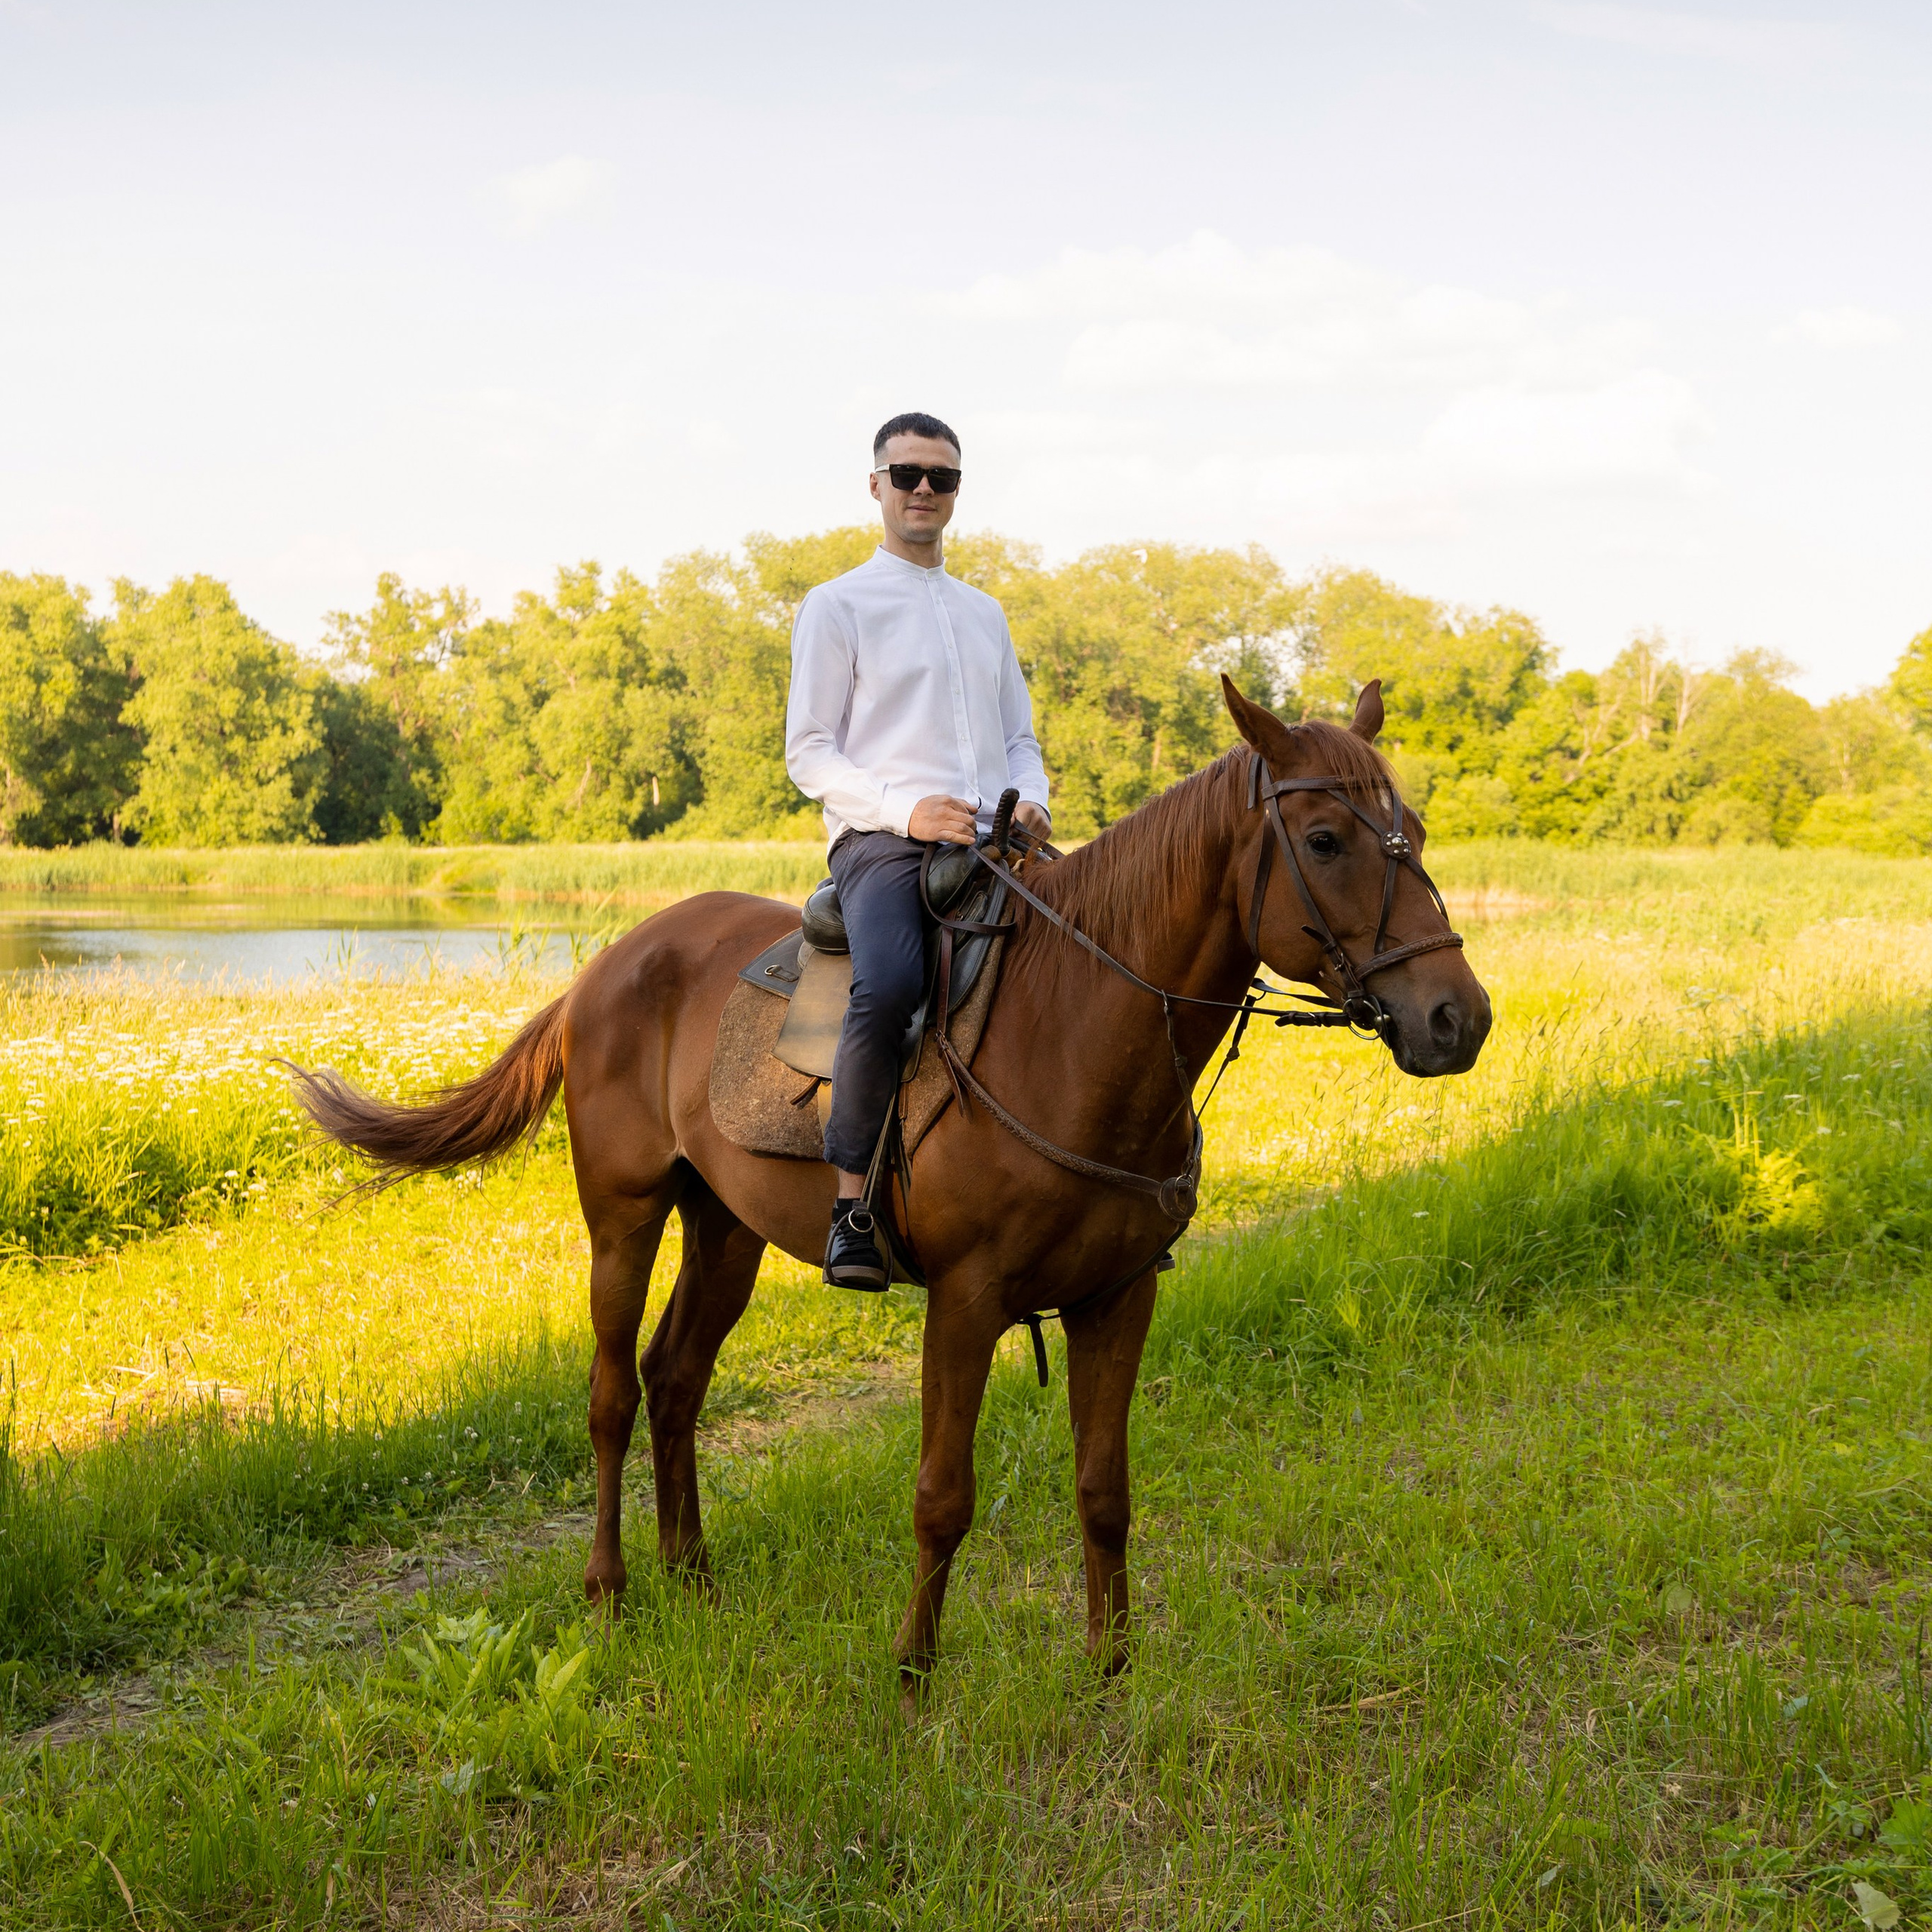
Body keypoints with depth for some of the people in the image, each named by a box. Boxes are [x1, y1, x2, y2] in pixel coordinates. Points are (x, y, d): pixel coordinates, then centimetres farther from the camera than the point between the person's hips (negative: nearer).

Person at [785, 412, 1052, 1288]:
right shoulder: (837, 606, 8)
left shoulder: (986, 614, 25)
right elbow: (808, 754, 1)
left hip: (992, 846, 6)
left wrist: (1030, 801, 2)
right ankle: (852, 1204, -27)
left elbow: (1020, 740, 27)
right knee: (890, 983, -36)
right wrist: (907, 809, -15)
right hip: (883, 844, -6)